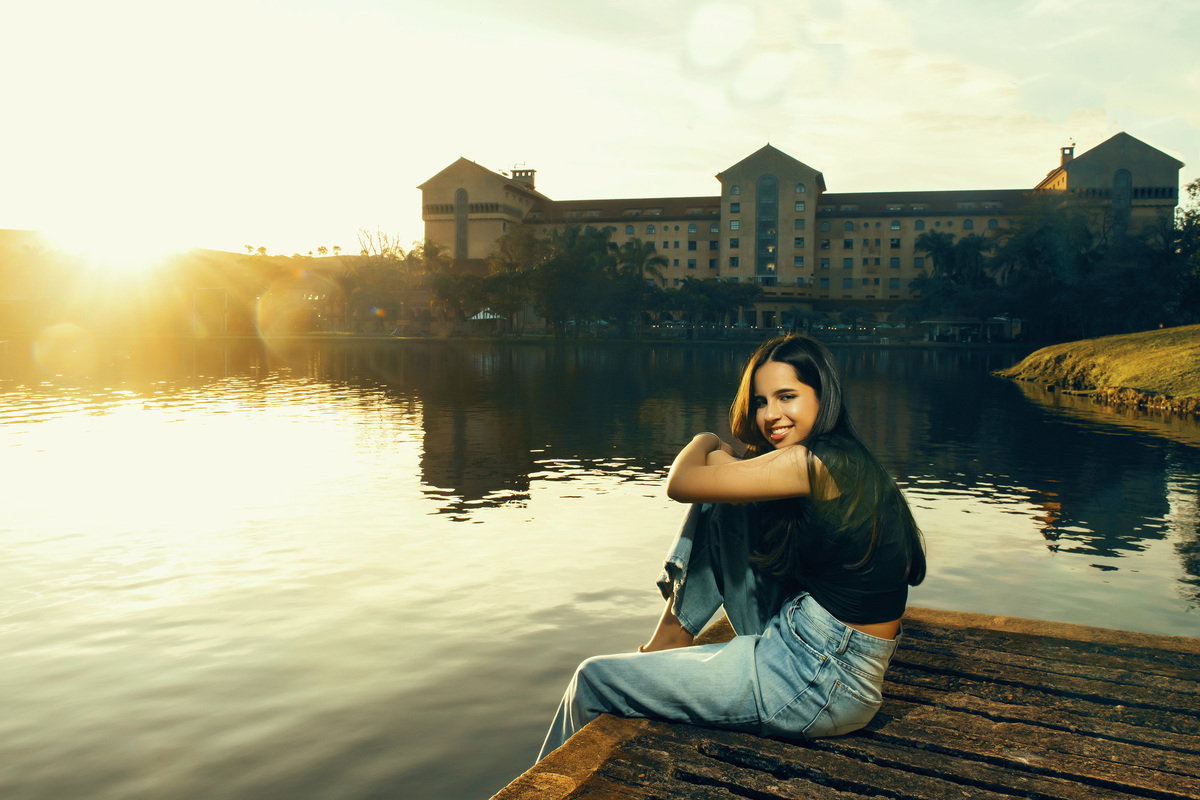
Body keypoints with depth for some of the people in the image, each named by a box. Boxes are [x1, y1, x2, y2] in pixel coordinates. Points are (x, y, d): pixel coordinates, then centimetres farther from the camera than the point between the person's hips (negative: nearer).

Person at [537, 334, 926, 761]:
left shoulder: (818, 463, -21)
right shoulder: (841, 459, 8)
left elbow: (680, 483, -15)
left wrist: (706, 441, 4)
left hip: (817, 686, -9)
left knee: (595, 679, 1)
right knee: (717, 504, 9)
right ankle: (667, 642, 12)